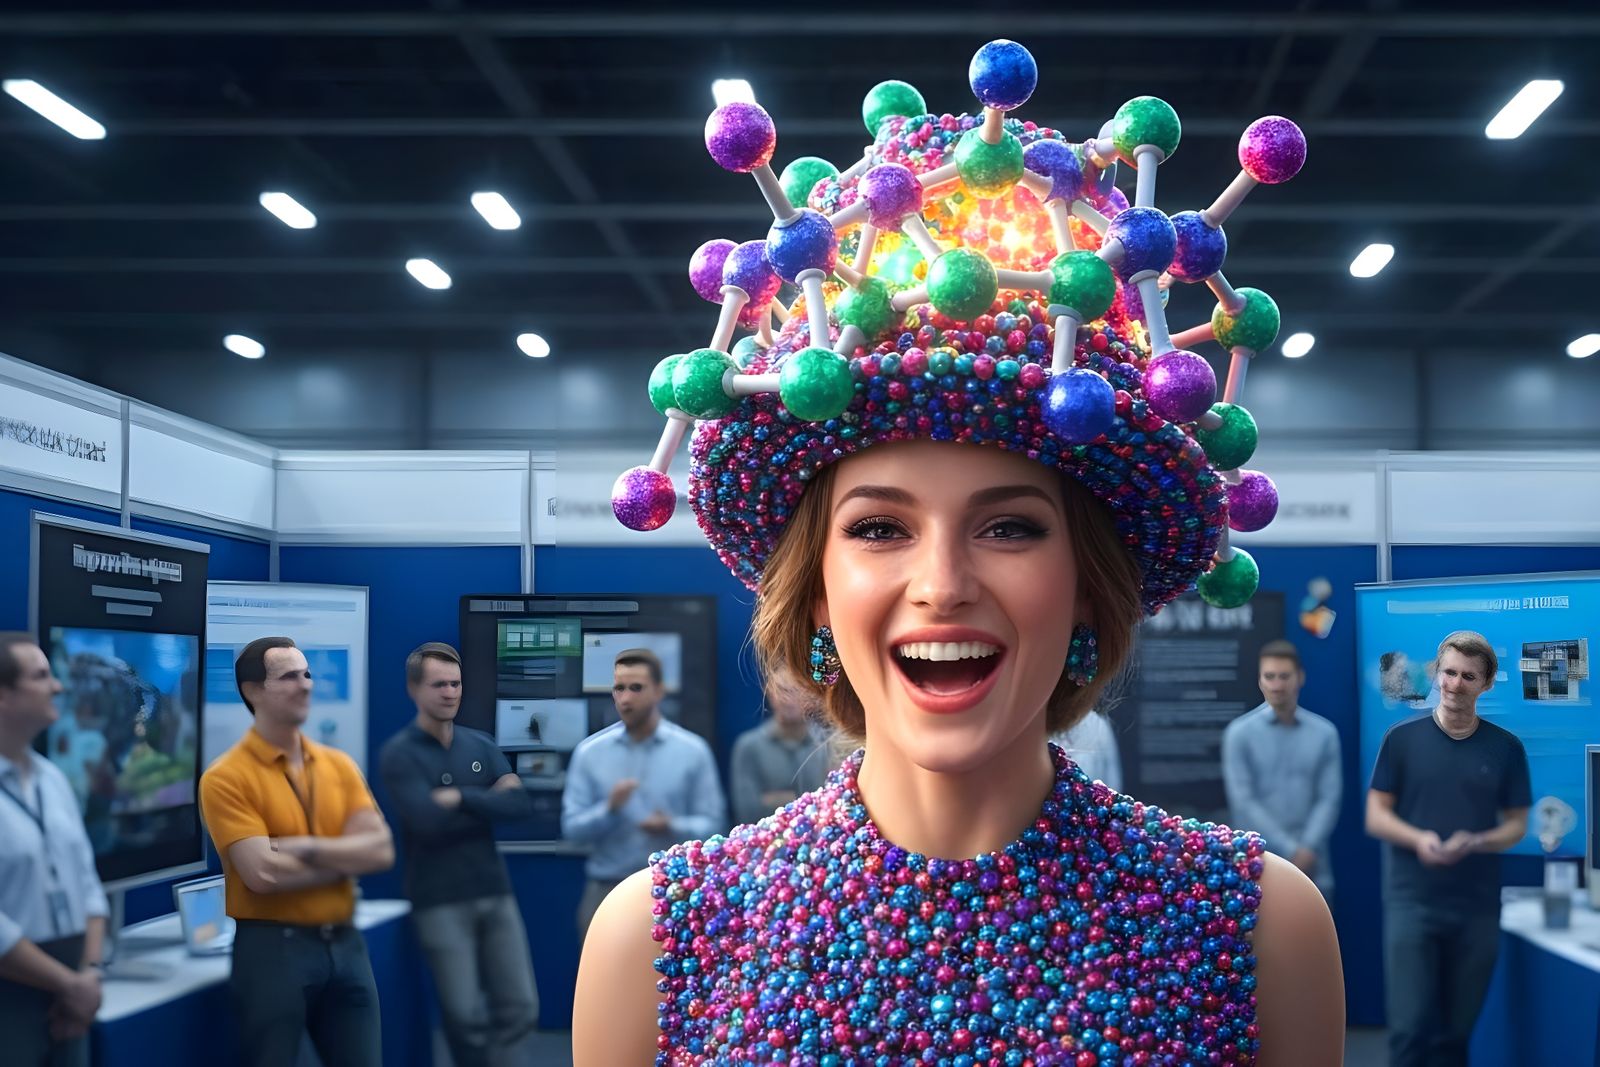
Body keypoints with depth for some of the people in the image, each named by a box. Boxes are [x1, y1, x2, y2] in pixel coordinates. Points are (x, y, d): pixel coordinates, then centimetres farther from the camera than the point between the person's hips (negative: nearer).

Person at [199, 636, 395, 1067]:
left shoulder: (339, 764, 8)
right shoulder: (227, 777, -9)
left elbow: (381, 850, -2)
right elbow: (263, 873, -19)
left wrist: (308, 848, -16)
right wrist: (346, 857, -7)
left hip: (345, 944, 5)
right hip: (273, 948, -5)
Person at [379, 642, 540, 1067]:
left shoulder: (481, 745, 9)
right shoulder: (399, 754, -6)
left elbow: (522, 804, -4)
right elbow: (428, 822, -18)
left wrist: (462, 798, -14)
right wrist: (488, 804, -7)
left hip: (495, 893, 5)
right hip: (440, 901, -5)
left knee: (520, 1012, 4)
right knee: (466, 1019, -2)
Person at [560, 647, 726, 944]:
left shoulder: (693, 751, 1)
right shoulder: (589, 752, 4)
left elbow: (712, 823, -2)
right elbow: (571, 827, 0)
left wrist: (673, 827, -21)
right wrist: (609, 809, -18)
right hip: (608, 892, 1)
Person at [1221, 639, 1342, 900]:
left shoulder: (1325, 733, 6)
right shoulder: (1240, 733, -1)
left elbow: (1329, 797, 1)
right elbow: (1244, 801, -7)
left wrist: (1308, 849, -14)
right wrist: (1290, 851, -12)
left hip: (1313, 870, 2)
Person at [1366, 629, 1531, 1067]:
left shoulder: (1506, 747, 4)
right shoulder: (1402, 738, 1)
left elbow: (1516, 825, 8)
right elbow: (1375, 817, 2)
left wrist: (1474, 843, -13)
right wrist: (1418, 839, -18)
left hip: (1478, 907, 2)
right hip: (1411, 901, -2)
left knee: (1455, 1031, 9)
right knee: (1410, 1027, -9)